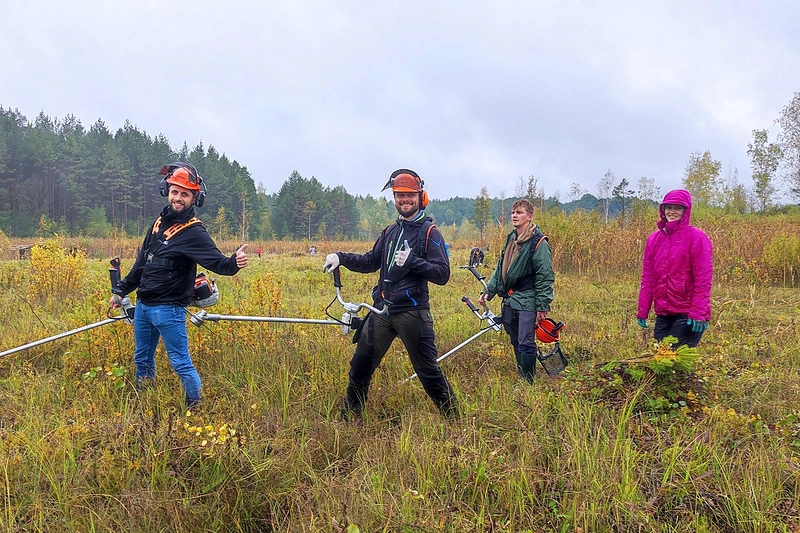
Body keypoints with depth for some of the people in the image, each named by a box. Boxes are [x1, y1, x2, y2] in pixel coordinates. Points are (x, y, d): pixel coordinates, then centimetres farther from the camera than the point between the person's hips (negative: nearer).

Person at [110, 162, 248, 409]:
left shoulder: (193, 232, -14)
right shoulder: (160, 222, 8)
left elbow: (217, 263, -26)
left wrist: (234, 263, -48)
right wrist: (121, 290, 21)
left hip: (168, 309, -8)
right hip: (142, 305, 8)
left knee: (181, 363, -6)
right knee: (142, 360, 19)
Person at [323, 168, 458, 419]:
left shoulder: (429, 232, -5)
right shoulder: (390, 231, 14)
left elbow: (442, 274, -13)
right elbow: (370, 261, 22)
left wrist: (412, 261, -25)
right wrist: (341, 257, 6)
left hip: (412, 312, -6)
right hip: (381, 311, 6)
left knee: (428, 370, 0)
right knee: (360, 365, 11)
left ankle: (453, 419, 16)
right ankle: (348, 417, 26)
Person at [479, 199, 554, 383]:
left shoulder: (538, 242, -10)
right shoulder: (511, 238, 13)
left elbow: (545, 276, -12)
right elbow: (500, 268, 20)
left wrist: (542, 307, -15)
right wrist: (489, 291, 13)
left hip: (527, 301, -8)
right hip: (509, 300, 8)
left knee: (526, 344, -8)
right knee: (516, 343, 14)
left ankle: (528, 382, 2)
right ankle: (521, 377, 25)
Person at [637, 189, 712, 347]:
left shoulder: (696, 237, -5)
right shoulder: (654, 239, 11)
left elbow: (703, 279, -9)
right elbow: (647, 278, 11)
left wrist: (699, 313, -16)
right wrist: (642, 311, 7)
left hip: (686, 315, -5)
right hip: (662, 314, 5)